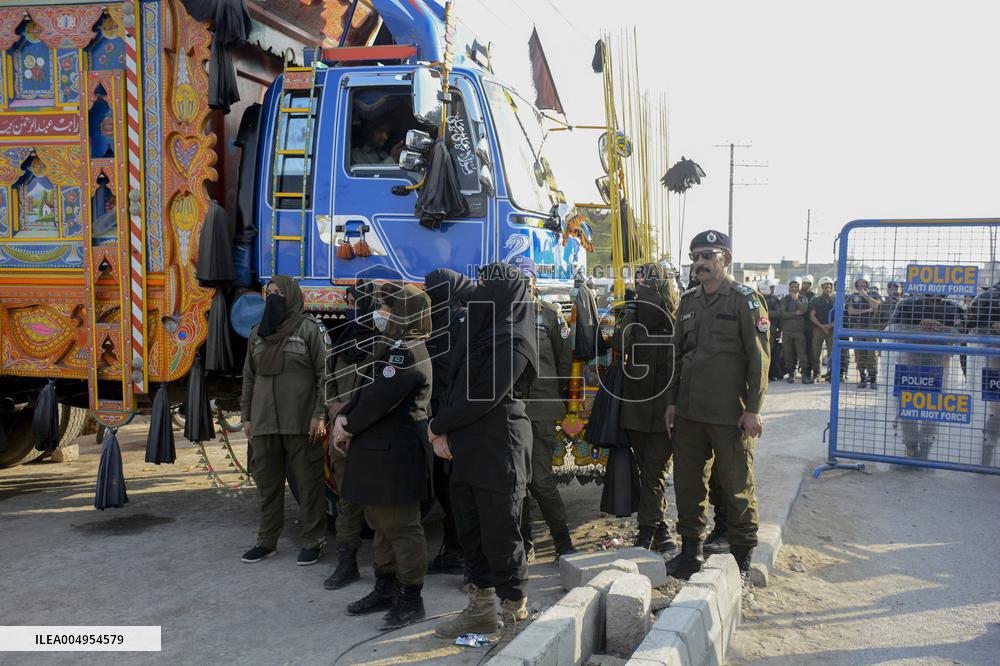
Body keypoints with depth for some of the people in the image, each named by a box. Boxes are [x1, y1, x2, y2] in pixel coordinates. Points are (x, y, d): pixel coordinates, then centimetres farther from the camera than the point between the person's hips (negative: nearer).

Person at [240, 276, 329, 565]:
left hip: (301, 423, -5)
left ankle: (313, 542, 11)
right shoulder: (258, 333, 14)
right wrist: (246, 417, 14)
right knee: (267, 483, 11)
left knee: (308, 482, 1)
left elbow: (324, 374, -6)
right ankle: (267, 541, 23)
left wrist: (319, 415, -13)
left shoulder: (310, 329, -2)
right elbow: (249, 377, 18)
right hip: (264, 422, 5)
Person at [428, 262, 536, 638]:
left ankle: (516, 615, 13)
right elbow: (457, 385, 11)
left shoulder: (510, 341, -15)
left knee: (500, 532, -1)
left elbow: (483, 398, -18)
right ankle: (480, 610, 26)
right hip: (468, 446, 9)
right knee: (470, 528, 14)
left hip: (498, 448, -9)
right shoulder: (481, 332, 13)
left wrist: (439, 426, -5)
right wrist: (444, 433, -2)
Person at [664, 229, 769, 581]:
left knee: (737, 486, 5)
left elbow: (759, 358, -9)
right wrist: (672, 401, 12)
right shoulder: (688, 302, 12)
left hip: (730, 415, -6)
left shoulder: (745, 300, -6)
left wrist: (753, 409, -13)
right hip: (688, 411, 6)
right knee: (687, 481, 12)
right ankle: (691, 548, 26)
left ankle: (742, 554, 20)